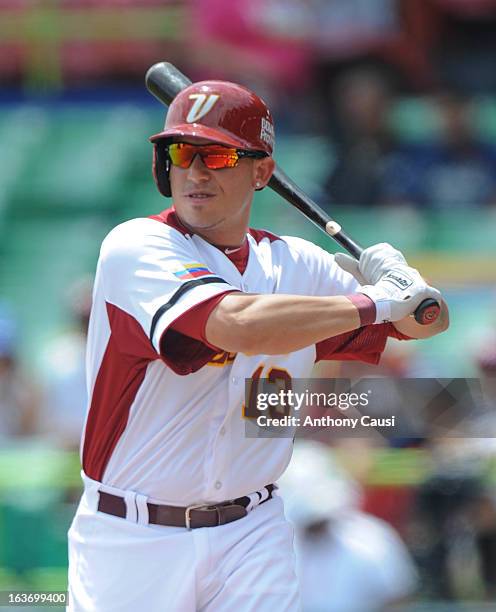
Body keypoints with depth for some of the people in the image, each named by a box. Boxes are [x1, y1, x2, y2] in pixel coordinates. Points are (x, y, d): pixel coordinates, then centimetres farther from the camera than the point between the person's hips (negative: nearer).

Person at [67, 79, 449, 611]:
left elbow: (429, 322, 16)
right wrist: (375, 301, -19)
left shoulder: (296, 264, 7)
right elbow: (240, 325, -30)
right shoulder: (136, 248, -13)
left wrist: (398, 278, -8)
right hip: (130, 542, -4)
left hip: (251, 537, 4)